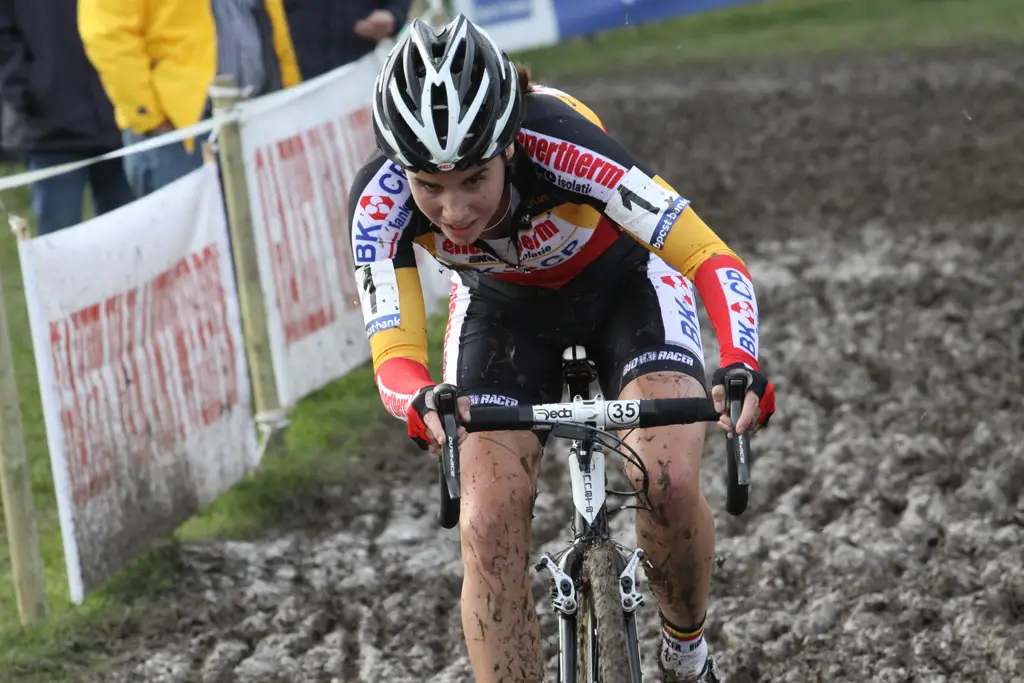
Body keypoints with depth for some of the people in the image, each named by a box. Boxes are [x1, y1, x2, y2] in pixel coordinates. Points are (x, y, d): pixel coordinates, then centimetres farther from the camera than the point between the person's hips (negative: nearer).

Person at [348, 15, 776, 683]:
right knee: (489, 529, -16)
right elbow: (394, 351, -36)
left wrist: (742, 365, -59)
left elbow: (715, 259, -40)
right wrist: (422, 402, -59)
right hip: (505, 306, 2)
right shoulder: (381, 200, -33)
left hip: (623, 283, -2)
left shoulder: (560, 146, -41)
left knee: (669, 481, -25)